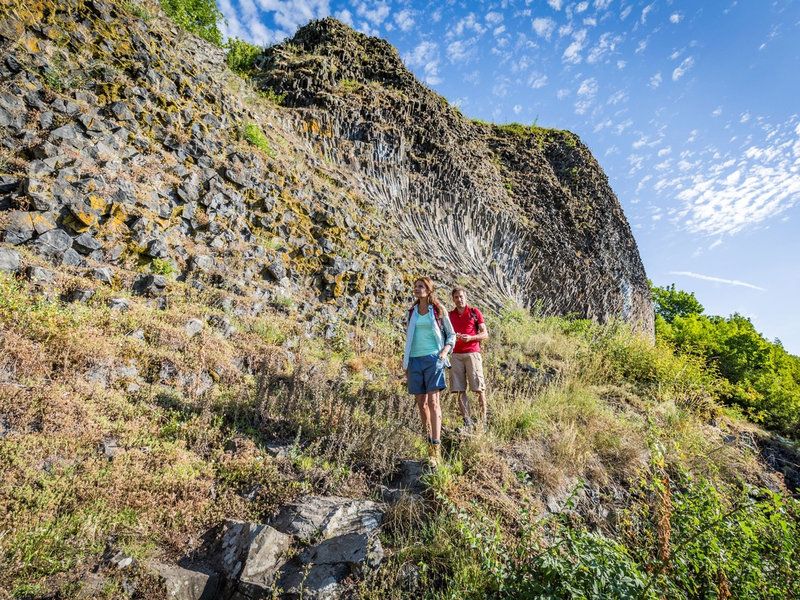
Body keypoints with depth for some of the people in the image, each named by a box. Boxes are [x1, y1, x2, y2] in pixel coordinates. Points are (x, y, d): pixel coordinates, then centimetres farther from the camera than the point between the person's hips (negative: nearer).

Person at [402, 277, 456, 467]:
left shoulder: (439, 310, 3)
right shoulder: (412, 312, 13)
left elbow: (451, 335, 9)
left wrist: (445, 351, -8)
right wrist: (406, 361, 17)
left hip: (433, 358, -4)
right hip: (415, 360, 4)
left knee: (433, 401, -12)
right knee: (421, 403, 7)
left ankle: (436, 448, -13)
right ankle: (428, 440, 22)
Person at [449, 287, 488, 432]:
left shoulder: (475, 312, 6)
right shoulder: (449, 315, 14)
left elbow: (485, 334, 4)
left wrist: (470, 337, -12)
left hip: (472, 353, -3)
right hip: (456, 355, 3)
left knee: (479, 389, -3)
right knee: (460, 390, -1)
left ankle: (483, 421, 4)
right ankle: (467, 422, 4)